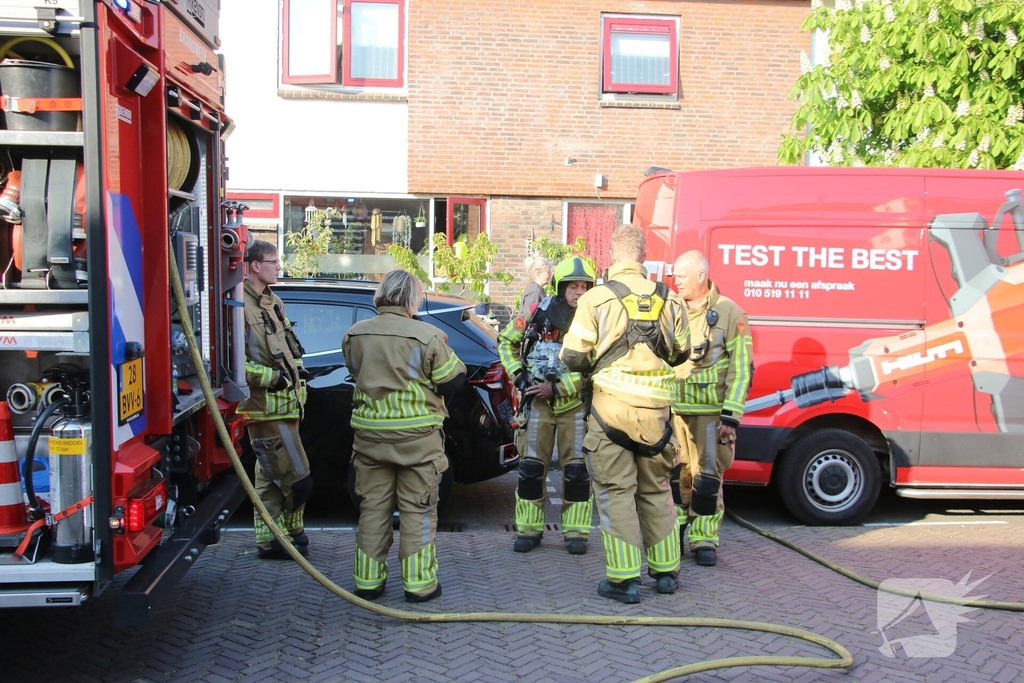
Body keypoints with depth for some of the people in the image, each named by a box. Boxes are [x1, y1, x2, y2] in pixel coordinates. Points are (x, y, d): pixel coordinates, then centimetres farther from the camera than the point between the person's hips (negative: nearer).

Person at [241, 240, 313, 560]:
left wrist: (297, 370, 11)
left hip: (285, 404, 10)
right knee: (298, 480, -5)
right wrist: (273, 377, -20)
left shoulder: (273, 302, 15)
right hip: (266, 408, -10)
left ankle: (269, 540, 26)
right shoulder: (240, 306, -16)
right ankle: (290, 533, 12)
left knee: (270, 479, 17)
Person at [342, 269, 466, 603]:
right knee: (417, 510, 7)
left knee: (373, 507, 14)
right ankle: (418, 583, 12)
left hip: (369, 434, 4)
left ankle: (367, 580, 20)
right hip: (416, 436, -4)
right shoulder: (427, 336, -15)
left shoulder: (354, 335, -2)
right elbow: (453, 380, -8)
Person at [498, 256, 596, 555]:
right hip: (538, 400, 1)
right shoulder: (537, 313, -3)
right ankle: (529, 529, 14)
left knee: (577, 468, 2)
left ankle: (575, 532, 13)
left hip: (575, 402, -1)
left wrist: (557, 388, -17)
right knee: (531, 466, 3)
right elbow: (507, 342, 12)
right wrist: (518, 375, 0)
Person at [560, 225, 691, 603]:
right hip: (657, 410, 4)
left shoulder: (596, 298, -9)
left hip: (612, 405, -4)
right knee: (656, 489, 18)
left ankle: (624, 579, 6)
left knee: (616, 492, 4)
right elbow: (681, 352, 11)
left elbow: (573, 356, -9)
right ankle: (665, 571, 28)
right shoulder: (668, 299, 3)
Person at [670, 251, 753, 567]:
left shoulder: (729, 313, -3)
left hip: (711, 412, -4)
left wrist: (732, 415, -12)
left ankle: (704, 539, 14)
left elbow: (741, 367, -6)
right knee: (672, 472, 8)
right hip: (672, 410, 4)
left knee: (707, 475, 2)